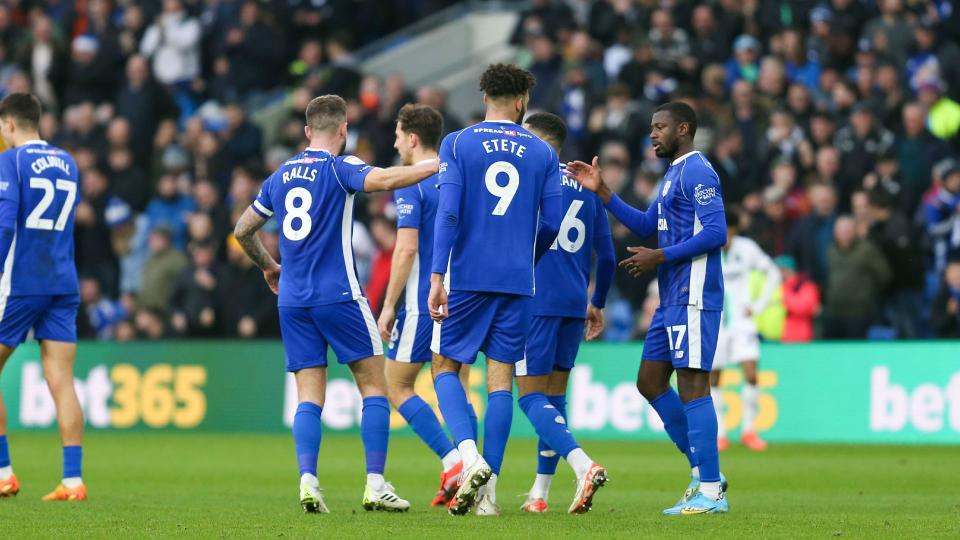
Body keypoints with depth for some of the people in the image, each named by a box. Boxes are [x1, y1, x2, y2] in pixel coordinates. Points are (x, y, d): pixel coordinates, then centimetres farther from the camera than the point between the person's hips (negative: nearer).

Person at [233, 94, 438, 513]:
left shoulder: (280, 176, 13)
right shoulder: (338, 168, -5)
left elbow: (242, 231, 22)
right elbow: (383, 180, -26)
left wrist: (268, 267, 37)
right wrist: (437, 165, -19)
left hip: (293, 301, 5)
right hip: (339, 297, -5)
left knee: (309, 396, 4)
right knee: (374, 387, 3)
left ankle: (307, 479, -14)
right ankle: (375, 485, -5)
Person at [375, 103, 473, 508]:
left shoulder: (411, 185, -10)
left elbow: (406, 249, -16)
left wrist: (388, 306, -11)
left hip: (424, 302, -7)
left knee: (397, 386, 1)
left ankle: (452, 461, -13)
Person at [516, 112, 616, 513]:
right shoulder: (587, 189, 13)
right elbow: (606, 257, 15)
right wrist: (597, 304, 27)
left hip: (536, 302, -6)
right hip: (575, 305, 6)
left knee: (531, 397, -6)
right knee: (554, 396, 13)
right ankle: (540, 492, 14)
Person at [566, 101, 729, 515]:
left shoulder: (697, 171, -11)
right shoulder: (674, 174, 21)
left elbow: (715, 232, -20)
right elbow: (646, 226, 25)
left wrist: (661, 257, -19)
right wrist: (602, 192, 18)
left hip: (692, 298, -11)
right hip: (672, 299, 11)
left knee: (692, 385, -10)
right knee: (650, 382, 12)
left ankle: (710, 491, -8)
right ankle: (703, 472, 16)